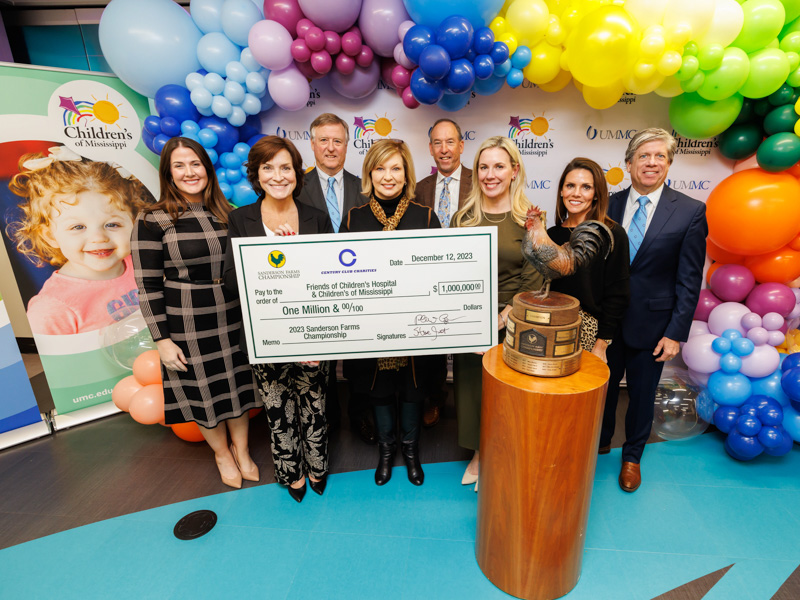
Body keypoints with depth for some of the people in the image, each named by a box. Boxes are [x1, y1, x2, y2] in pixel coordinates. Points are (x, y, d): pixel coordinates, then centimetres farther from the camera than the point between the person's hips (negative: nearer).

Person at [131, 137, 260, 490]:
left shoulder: (226, 214, 3)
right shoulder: (153, 221, -9)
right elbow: (148, 286, -9)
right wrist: (162, 339, -11)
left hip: (233, 321, 4)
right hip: (187, 328, -3)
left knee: (238, 384, 16)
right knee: (203, 391, 13)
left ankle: (241, 450, 40)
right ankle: (222, 453, 40)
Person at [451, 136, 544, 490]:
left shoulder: (529, 219, -5)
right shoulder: (463, 217, 3)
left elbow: (533, 280, -7)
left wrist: (506, 316, -16)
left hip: (510, 322, -2)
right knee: (470, 385, 13)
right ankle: (478, 452, 37)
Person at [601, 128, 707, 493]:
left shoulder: (690, 212, -5)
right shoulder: (608, 205, 0)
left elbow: (689, 280, -6)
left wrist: (676, 333, -9)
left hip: (650, 323, -1)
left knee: (642, 394, 14)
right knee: (603, 385, 17)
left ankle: (632, 456, 39)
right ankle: (599, 442, 42)